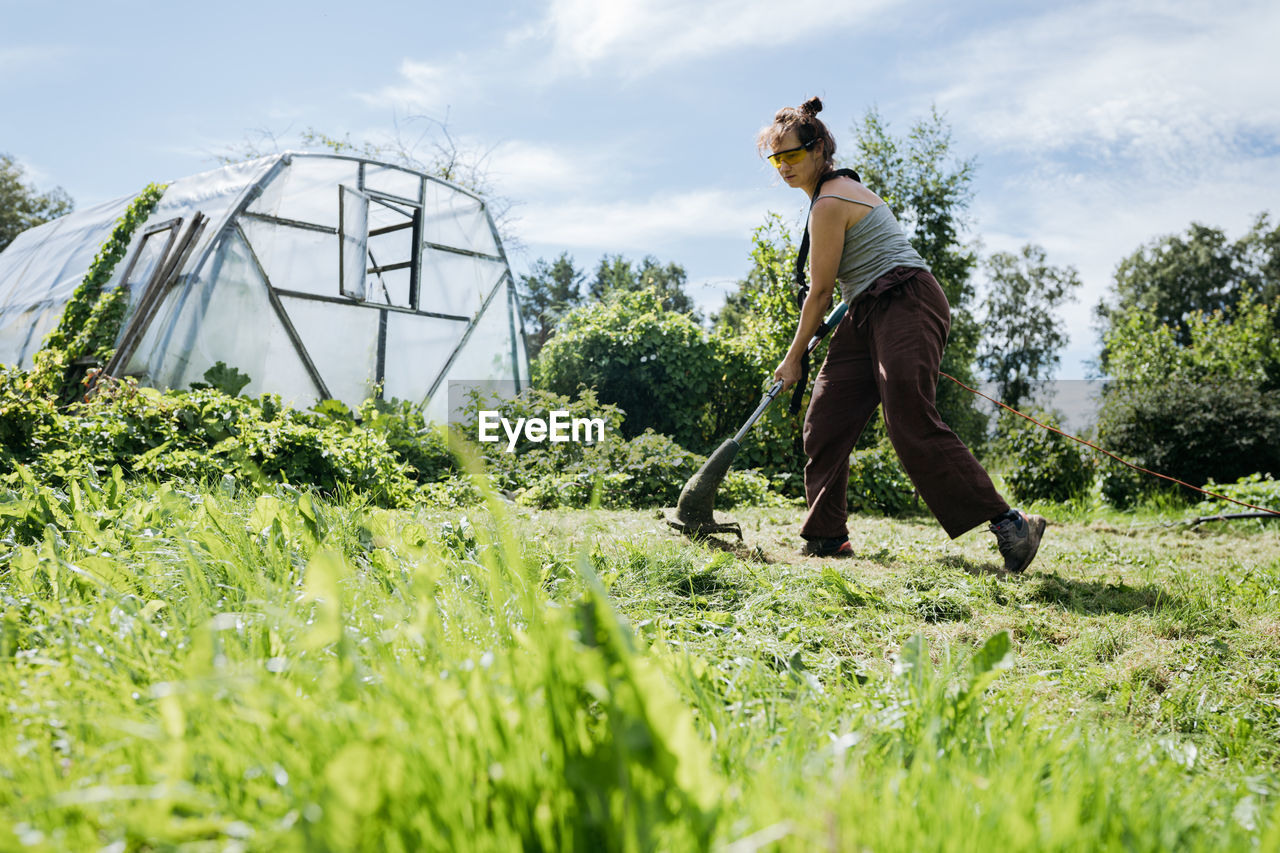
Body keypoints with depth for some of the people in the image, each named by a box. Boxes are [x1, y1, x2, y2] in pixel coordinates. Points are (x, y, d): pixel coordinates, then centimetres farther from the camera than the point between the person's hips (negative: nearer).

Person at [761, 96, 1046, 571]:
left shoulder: (829, 202, -12)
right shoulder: (842, 185, 18)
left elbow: (820, 292, -9)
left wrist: (793, 358, 0)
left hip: (905, 304, -10)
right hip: (870, 313, 10)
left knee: (912, 425, -19)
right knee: (826, 419, 4)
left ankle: (1009, 524, -13)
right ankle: (827, 536, 10)